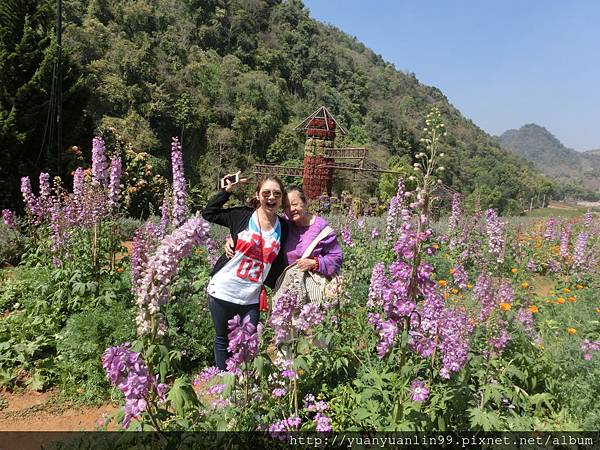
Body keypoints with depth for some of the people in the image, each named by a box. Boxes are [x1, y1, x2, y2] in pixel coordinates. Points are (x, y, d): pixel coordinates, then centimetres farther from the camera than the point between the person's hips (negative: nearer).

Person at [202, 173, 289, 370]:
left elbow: (279, 265, 11)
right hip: (223, 291, -1)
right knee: (223, 341, 15)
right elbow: (208, 213, 2)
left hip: (252, 298, 2)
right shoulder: (241, 216, -6)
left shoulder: (284, 228, 1)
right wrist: (227, 190, -3)